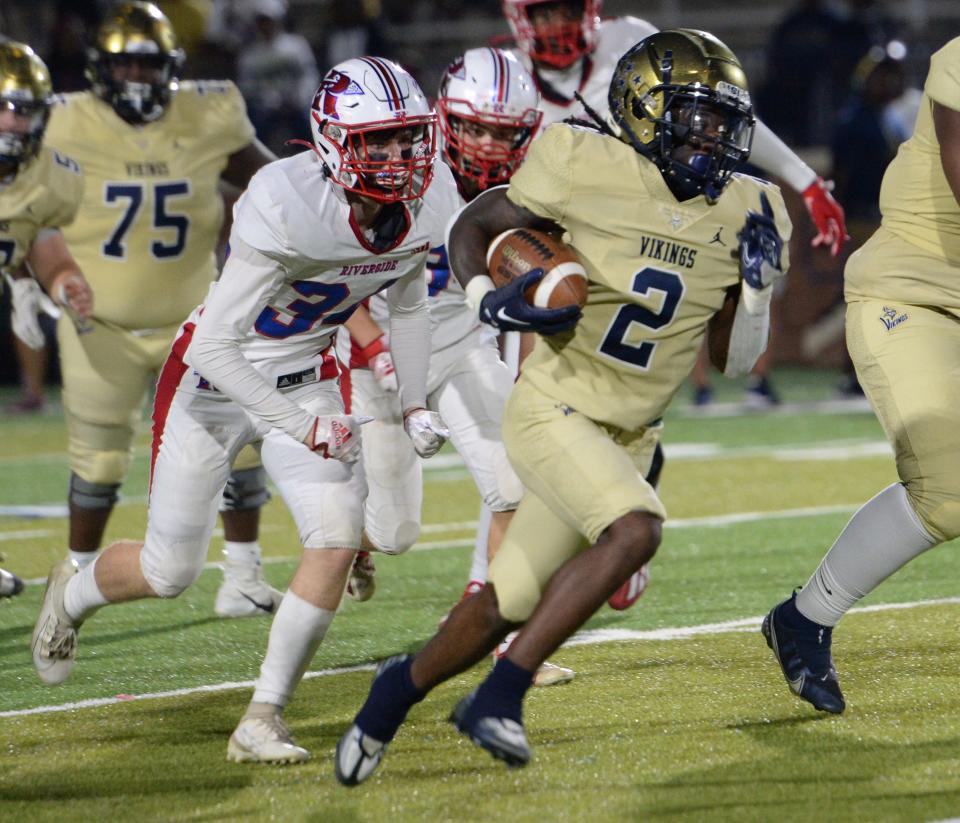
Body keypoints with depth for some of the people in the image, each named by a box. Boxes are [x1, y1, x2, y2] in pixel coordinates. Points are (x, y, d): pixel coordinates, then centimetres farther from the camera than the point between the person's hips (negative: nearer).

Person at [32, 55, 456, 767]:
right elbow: (215, 345, -32)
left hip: (304, 379, 5)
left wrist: (415, 405, 6)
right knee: (169, 572, 7)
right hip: (216, 380, -5)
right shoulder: (288, 207, -34)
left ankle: (264, 721, -4)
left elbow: (408, 301, 10)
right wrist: (301, 427, -32)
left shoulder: (428, 201, -13)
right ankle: (72, 595, 43)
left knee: (338, 539, -16)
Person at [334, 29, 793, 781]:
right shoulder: (590, 168, -14)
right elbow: (475, 226, -1)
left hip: (629, 437, 5)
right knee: (635, 529, -30)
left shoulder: (745, 215, -1)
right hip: (554, 409, -5)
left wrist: (757, 284, -12)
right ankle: (501, 695, -19)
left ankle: (401, 687, 36)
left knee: (507, 607, 9)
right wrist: (488, 298, -19)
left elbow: (734, 359, 5)